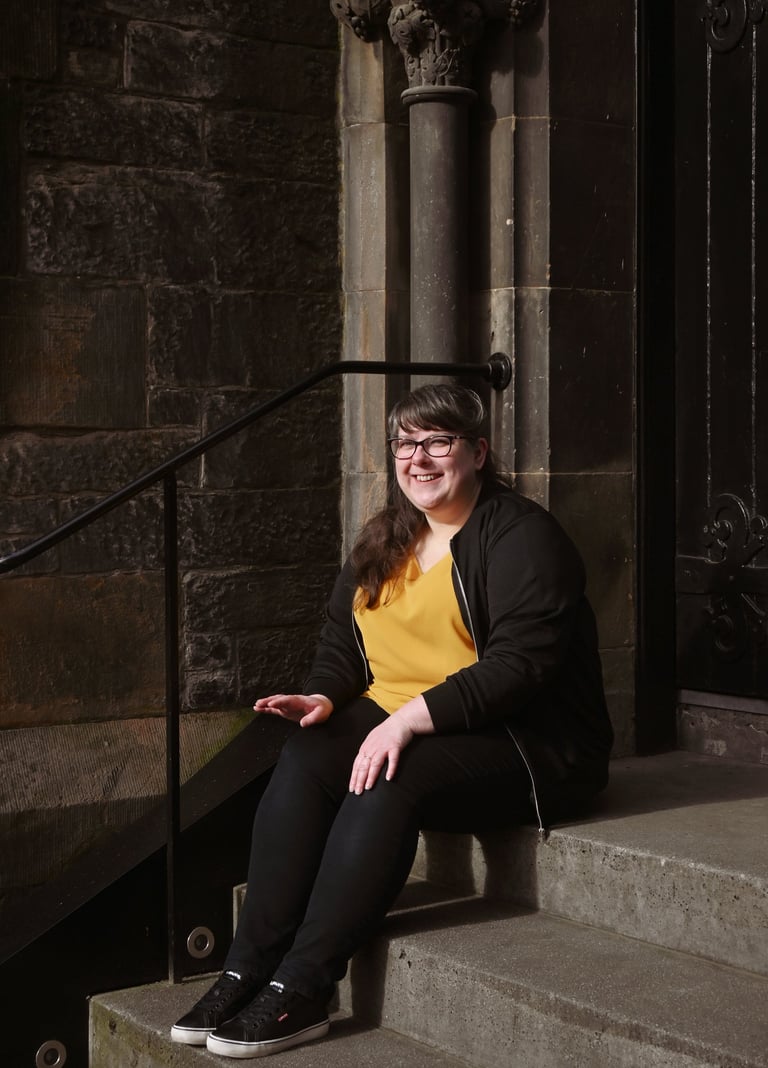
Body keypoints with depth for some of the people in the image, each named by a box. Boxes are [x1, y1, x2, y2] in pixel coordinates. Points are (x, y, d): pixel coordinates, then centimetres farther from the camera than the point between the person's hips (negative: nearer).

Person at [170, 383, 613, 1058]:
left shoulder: (521, 536, -10)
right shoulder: (384, 543, 15)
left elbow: (521, 663, -21)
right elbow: (342, 645, 16)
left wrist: (411, 717, -28)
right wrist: (324, 699, -7)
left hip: (524, 743, -6)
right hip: (397, 723, 7)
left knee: (388, 786, -33)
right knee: (303, 761, -22)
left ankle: (301, 992, -28)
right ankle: (248, 972, -24)